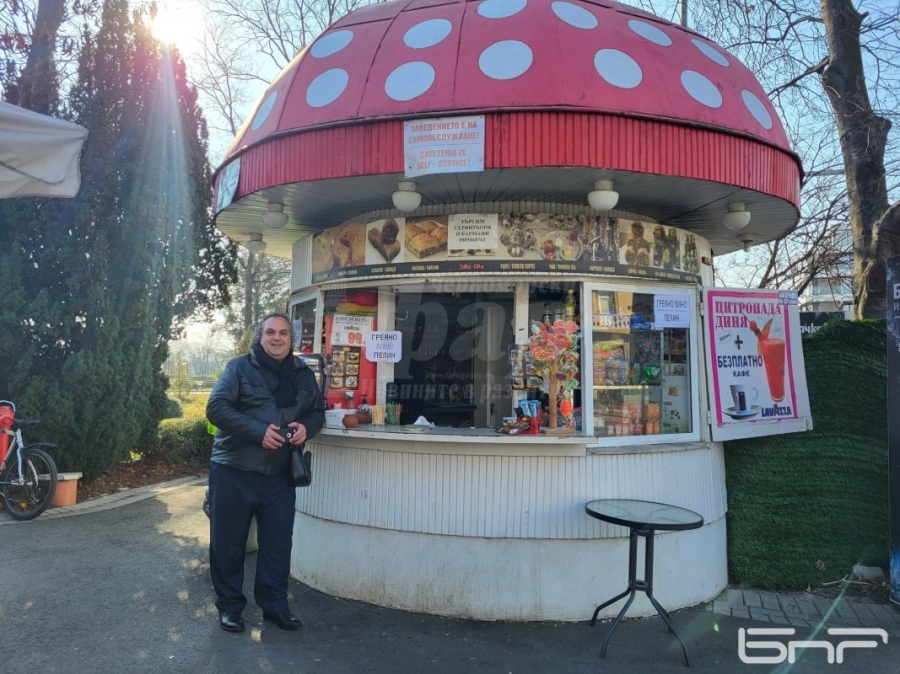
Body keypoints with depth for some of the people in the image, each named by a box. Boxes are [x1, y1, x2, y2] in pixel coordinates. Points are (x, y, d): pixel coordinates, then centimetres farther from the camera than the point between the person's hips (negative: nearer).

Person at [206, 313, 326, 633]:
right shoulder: (239, 367, -6)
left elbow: (318, 412, 15)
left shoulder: (304, 375, 8)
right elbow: (216, 407, -14)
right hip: (233, 472, -3)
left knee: (278, 542, 10)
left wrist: (306, 427, -8)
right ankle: (229, 606, 27)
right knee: (229, 542, 8)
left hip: (279, 475, 4)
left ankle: (275, 604, 27)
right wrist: (258, 431, -23)